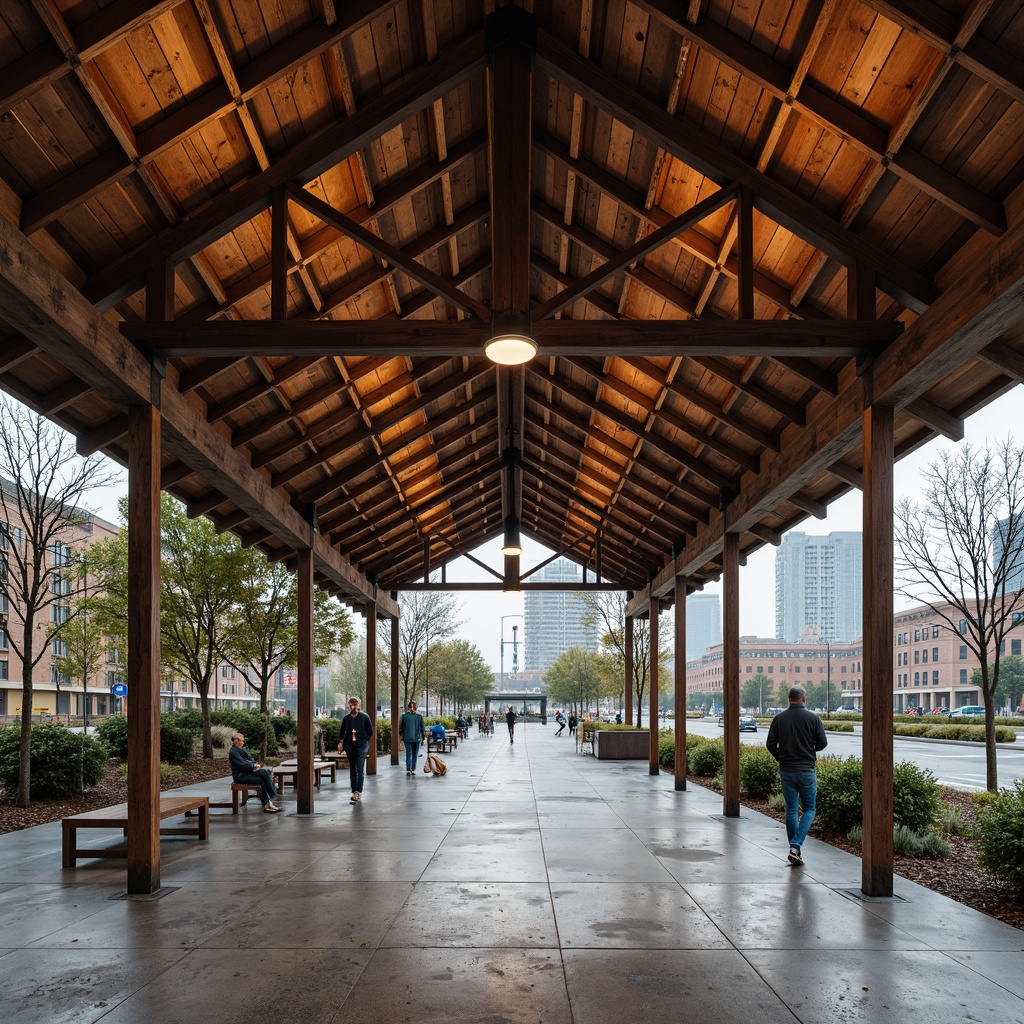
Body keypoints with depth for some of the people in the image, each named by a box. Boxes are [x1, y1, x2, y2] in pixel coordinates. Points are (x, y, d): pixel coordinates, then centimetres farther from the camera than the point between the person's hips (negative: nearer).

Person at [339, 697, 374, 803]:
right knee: (352, 770, 8)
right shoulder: (346, 718, 6)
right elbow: (342, 732, 16)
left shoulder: (364, 717, -1)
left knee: (360, 769, -11)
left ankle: (358, 793, -14)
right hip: (350, 747, 3)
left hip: (361, 746, -3)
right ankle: (355, 792, 14)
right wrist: (341, 742, 5)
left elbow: (370, 732, 5)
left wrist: (364, 740, 2)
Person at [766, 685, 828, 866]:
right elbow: (822, 743, -3)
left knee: (791, 810, 11)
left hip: (786, 770, 2)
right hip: (806, 770, -2)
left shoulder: (779, 719, 1)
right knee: (809, 809, 8)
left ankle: (795, 852, 13)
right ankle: (795, 846, -9)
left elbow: (770, 744, -1)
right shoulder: (813, 718, -5)